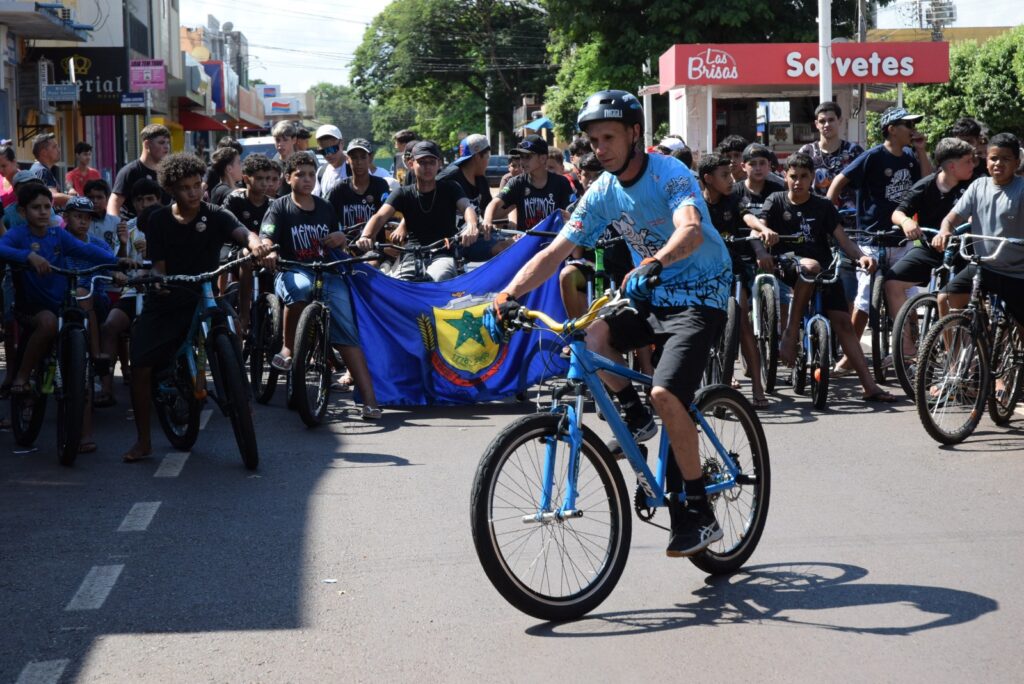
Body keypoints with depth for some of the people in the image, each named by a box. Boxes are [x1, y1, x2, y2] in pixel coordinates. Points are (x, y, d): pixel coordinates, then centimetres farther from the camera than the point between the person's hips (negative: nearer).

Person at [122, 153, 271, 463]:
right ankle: (143, 441, 8)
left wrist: (255, 243, -46)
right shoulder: (158, 219, 1)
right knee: (141, 368, -7)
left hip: (204, 299, -1)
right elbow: (158, 264, -2)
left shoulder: (215, 216, -3)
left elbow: (241, 232, -22)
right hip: (165, 303, 1)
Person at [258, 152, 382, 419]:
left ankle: (370, 400, -23)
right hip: (292, 274, -3)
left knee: (347, 332, -16)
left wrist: (342, 239, 4)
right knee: (300, 287, -41)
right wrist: (268, 251, -34)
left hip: (328, 274, 3)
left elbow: (340, 247, 28)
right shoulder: (280, 208, 6)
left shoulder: (325, 208, 19)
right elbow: (266, 237, -11)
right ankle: (287, 349, -20)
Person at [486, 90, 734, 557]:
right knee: (593, 336, -22)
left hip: (700, 295, -6)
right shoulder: (603, 193, 0)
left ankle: (698, 513, -13)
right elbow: (555, 252, -3)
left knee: (665, 393, -24)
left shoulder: (670, 174, -17)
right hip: (652, 294, 6)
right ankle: (635, 418, 3)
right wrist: (507, 296, -17)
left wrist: (652, 264, -57)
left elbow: (691, 230, -37)